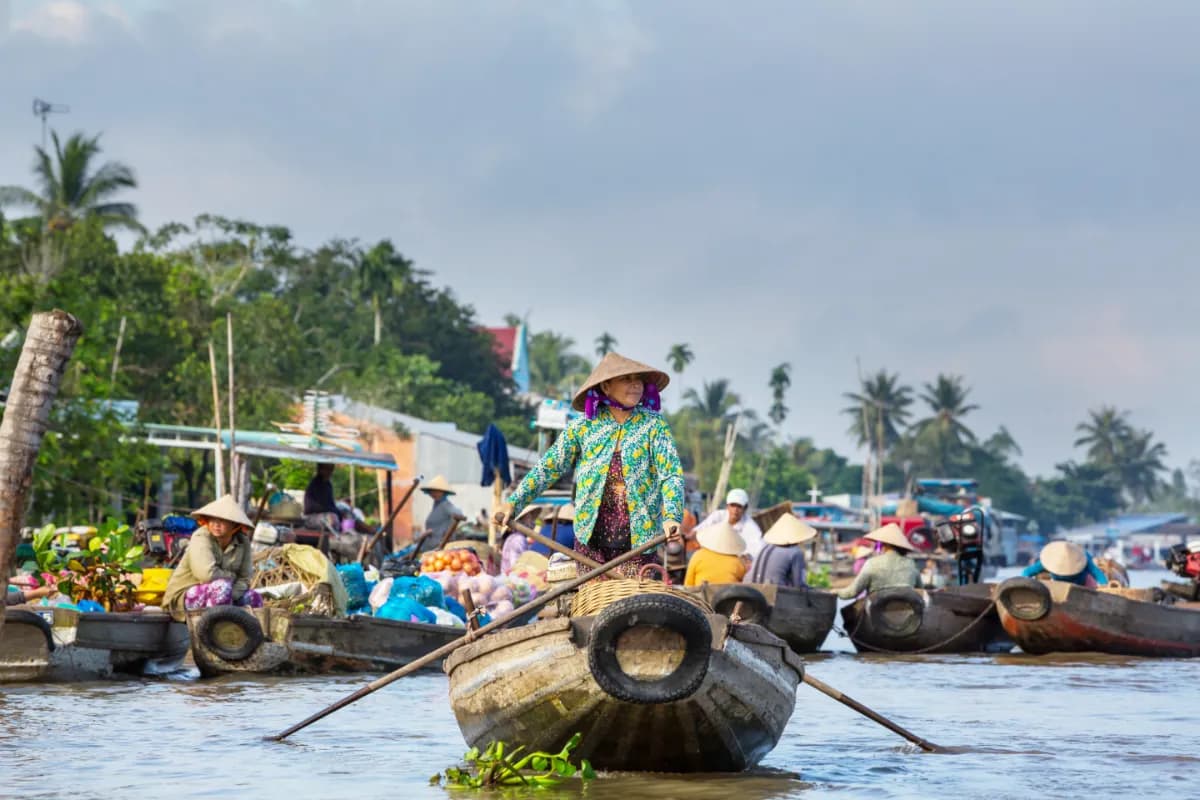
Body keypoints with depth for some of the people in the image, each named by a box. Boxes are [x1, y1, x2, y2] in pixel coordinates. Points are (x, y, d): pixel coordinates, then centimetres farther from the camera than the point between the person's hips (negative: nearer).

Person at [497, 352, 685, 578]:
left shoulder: (654, 425, 0)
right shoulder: (583, 427, 2)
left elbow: (671, 474, -7)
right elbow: (549, 467, 5)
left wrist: (671, 517, -24)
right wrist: (513, 502, -4)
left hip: (638, 540, -1)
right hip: (590, 540, 1)